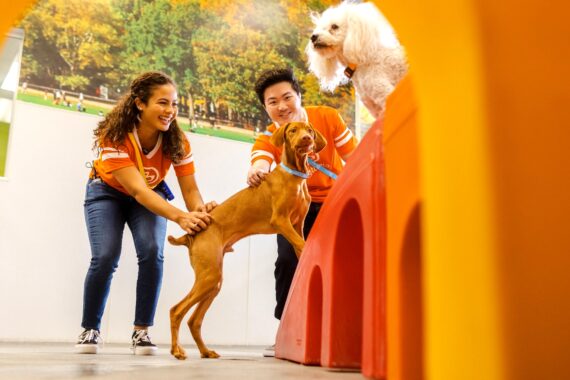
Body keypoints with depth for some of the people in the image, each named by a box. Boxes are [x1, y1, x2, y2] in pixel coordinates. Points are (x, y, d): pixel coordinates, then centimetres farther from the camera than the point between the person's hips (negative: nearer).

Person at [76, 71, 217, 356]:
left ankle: (141, 331, -6)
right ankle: (90, 329, 4)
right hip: (107, 193, -2)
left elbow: (189, 188, -25)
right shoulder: (115, 136, -35)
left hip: (151, 195, 2)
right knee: (105, 257, -19)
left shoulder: (177, 140, -25)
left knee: (153, 253, -21)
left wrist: (199, 210, -49)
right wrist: (179, 217, -58)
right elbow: (138, 191, -43)